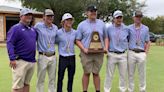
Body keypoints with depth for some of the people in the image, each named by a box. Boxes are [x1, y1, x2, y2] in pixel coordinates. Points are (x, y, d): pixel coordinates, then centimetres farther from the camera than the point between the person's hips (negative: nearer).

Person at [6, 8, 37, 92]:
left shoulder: (33, 29, 16)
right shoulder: (15, 28, -5)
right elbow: (9, 43, -15)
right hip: (20, 61, -7)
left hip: (32, 61, 7)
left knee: (26, 84, 15)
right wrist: (12, 58, -23)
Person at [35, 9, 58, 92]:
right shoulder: (38, 26, -5)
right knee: (41, 79, 3)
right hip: (43, 56, -4)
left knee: (52, 79, 12)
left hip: (53, 56, 4)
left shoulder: (55, 28, 10)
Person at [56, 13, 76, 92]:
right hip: (62, 58, -3)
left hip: (72, 58, 3)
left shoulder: (74, 32, 3)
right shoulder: (58, 32, -7)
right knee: (60, 77, 4)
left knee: (71, 77, 11)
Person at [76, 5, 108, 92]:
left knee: (96, 73, 7)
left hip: (99, 53, 2)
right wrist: (84, 49, -13)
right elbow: (77, 40, 1)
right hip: (86, 53, -2)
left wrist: (106, 47, -1)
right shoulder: (82, 25, 2)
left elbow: (105, 37, 15)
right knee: (86, 73, 2)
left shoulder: (101, 24, 10)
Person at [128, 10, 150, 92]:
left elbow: (148, 42, 10)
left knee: (142, 73, 7)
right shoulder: (129, 28, 2)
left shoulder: (145, 29, 7)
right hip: (131, 53, -1)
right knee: (130, 73, 6)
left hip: (141, 53, 1)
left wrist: (146, 53, 1)